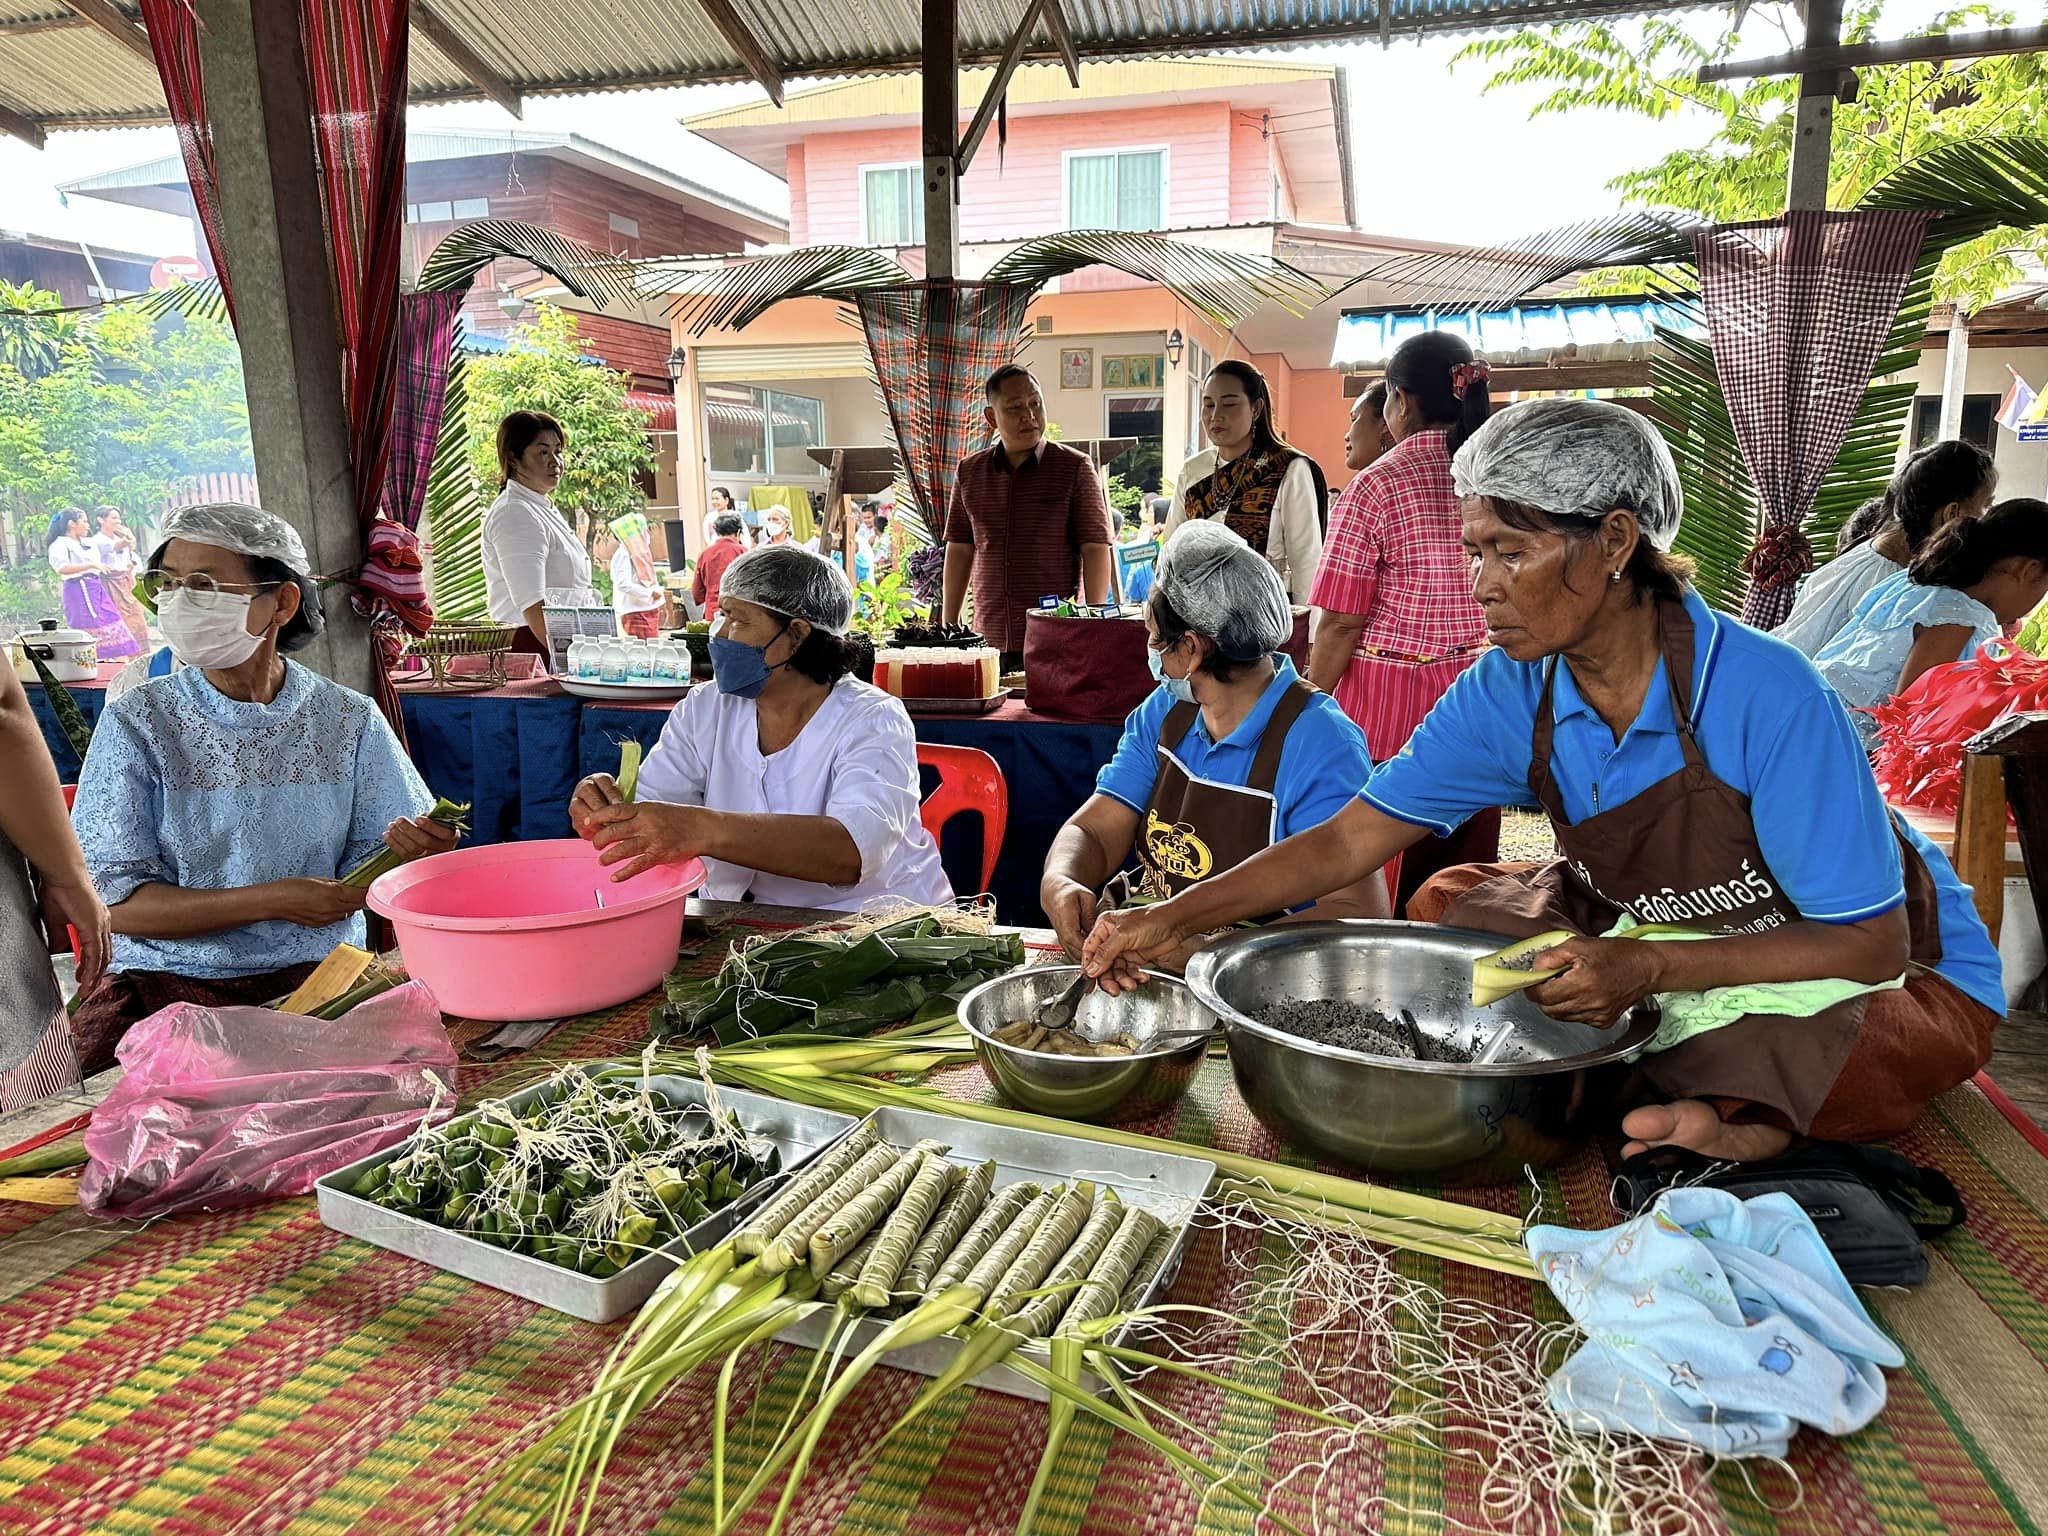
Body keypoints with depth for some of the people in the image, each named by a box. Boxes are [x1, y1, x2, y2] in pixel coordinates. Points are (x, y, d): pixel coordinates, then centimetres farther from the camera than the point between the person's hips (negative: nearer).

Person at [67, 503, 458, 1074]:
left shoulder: (350, 721, 2)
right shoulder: (136, 723, 0)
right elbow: (113, 902, -4)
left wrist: (408, 849, -19)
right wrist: (272, 901, -16)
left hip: (318, 970, 1)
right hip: (164, 978, 0)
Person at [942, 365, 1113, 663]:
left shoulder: (1074, 468, -1)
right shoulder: (969, 472, 10)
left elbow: (1095, 549, -4)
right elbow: (959, 551, 13)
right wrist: (948, 628, 9)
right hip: (988, 642, 3)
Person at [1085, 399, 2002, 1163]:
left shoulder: (1765, 697, -30)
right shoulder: (1510, 693, -15)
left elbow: (1869, 945, -25)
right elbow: (1346, 841, -13)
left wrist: (1650, 971, -37)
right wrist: (1173, 920, -21)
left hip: (1889, 974, -5)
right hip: (1658, 942, 5)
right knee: (1448, 903, -8)